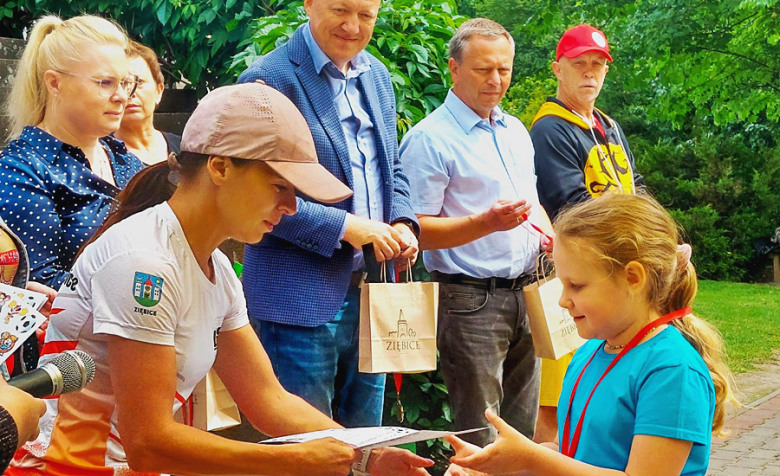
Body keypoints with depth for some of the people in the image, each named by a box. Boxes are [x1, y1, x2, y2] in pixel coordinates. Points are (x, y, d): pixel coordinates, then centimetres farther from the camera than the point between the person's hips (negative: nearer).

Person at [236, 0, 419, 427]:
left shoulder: (377, 76, 13)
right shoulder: (269, 79, -12)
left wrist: (401, 224, 1)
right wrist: (345, 227, -19)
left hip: (372, 294, 7)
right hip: (301, 298, -7)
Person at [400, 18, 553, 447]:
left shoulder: (516, 131, 15)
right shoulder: (429, 139, -10)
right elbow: (417, 230, -15)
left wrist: (552, 241, 6)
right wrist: (486, 223, -26)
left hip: (524, 296, 8)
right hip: (470, 300, -7)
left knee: (523, 431, 13)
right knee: (482, 442, -4)